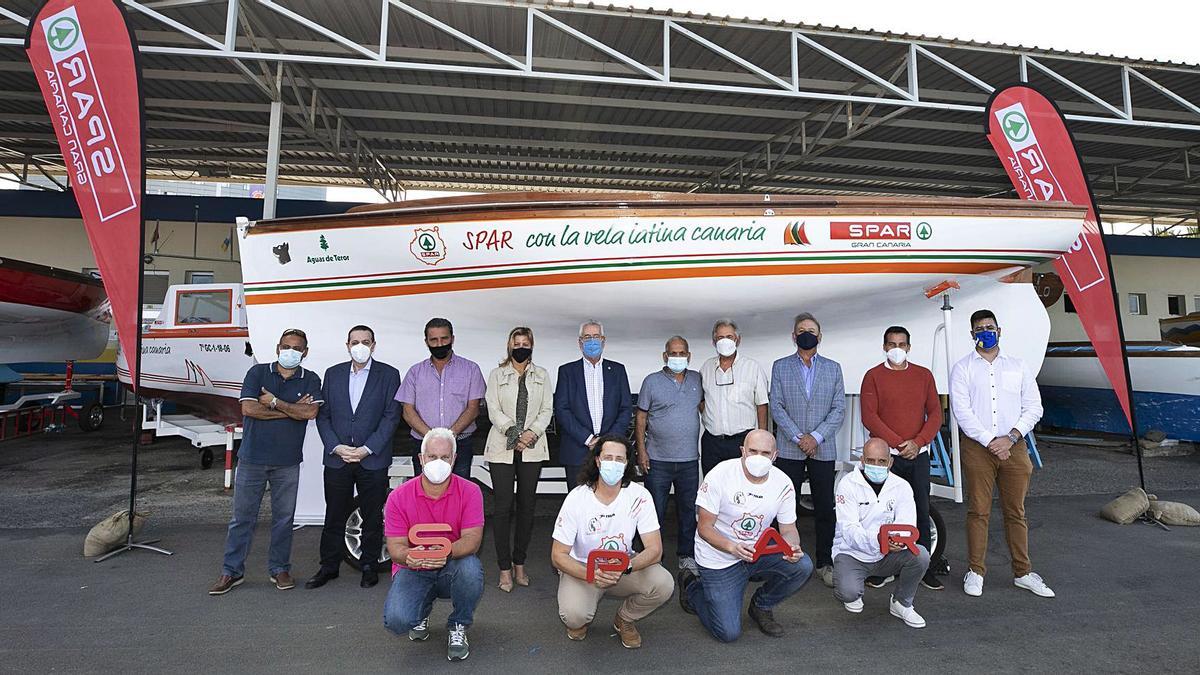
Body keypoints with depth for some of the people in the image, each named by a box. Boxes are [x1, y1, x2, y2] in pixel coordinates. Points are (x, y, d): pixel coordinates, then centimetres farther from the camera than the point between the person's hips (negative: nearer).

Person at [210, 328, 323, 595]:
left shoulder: (310, 380, 3)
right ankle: (232, 571, 20)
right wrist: (292, 409, -9)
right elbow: (249, 408, -11)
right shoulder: (258, 372, 2)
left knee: (283, 518, 9)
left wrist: (274, 402, -11)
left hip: (288, 462, 1)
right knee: (242, 516, 7)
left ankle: (279, 568, 23)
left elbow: (310, 412, -12)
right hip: (252, 458, 0)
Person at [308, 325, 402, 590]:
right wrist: (336, 447, -6)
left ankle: (370, 566, 21)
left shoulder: (388, 375, 0)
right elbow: (322, 415, 7)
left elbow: (391, 416, -5)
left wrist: (366, 449, -12)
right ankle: (329, 567, 24)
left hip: (373, 459, -2)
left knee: (373, 516, 7)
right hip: (336, 457, 2)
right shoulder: (333, 374, 10)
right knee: (334, 515, 10)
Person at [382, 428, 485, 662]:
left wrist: (446, 552, -40)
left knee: (471, 568, -35)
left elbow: (472, 539, -18)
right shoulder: (398, 497, -7)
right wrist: (408, 556, -36)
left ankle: (458, 626, -3)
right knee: (396, 620, -27)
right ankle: (422, 611, 15)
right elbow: (395, 547, -10)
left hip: (452, 568, 0)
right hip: (414, 571, 1)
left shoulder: (469, 491, -10)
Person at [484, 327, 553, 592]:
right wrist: (513, 432, -16)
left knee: (527, 506, 6)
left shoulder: (542, 375, 11)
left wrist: (532, 433, -13)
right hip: (502, 448, -2)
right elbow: (494, 410, -2)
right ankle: (505, 569, 7)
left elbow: (547, 409, 4)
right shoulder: (497, 375, 7)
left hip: (532, 449, 2)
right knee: (504, 507, -3)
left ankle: (519, 564, 19)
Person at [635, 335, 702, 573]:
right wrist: (641, 451, -6)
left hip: (689, 459, 3)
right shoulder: (652, 381, -2)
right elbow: (640, 419, -1)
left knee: (689, 509, 12)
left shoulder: (697, 380, 7)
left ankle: (686, 555, 26)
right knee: (655, 511, 5)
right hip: (658, 460, -3)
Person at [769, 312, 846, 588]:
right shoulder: (780, 367, 6)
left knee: (825, 509, 5)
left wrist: (816, 436, -10)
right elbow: (776, 407, -1)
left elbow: (839, 409, 2)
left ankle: (825, 563, 17)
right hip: (789, 449, -1)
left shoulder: (833, 368, 9)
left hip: (823, 450, 1)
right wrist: (797, 437, -11)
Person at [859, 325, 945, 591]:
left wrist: (917, 442, -8)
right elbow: (869, 417, -6)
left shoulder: (923, 375, 10)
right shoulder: (873, 376, 0)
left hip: (918, 455, 3)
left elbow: (935, 413, 7)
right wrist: (898, 444, -12)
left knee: (921, 511, 6)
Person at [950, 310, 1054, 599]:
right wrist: (990, 441, -12)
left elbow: (1034, 407, 7)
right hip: (976, 447, -2)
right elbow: (961, 411, -5)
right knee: (978, 510, 1)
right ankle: (976, 572, 10)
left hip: (1014, 446, 2)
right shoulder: (963, 368, 4)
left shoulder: (1018, 366, 13)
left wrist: (1010, 438, -7)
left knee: (1016, 511, 8)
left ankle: (1023, 572, 19)